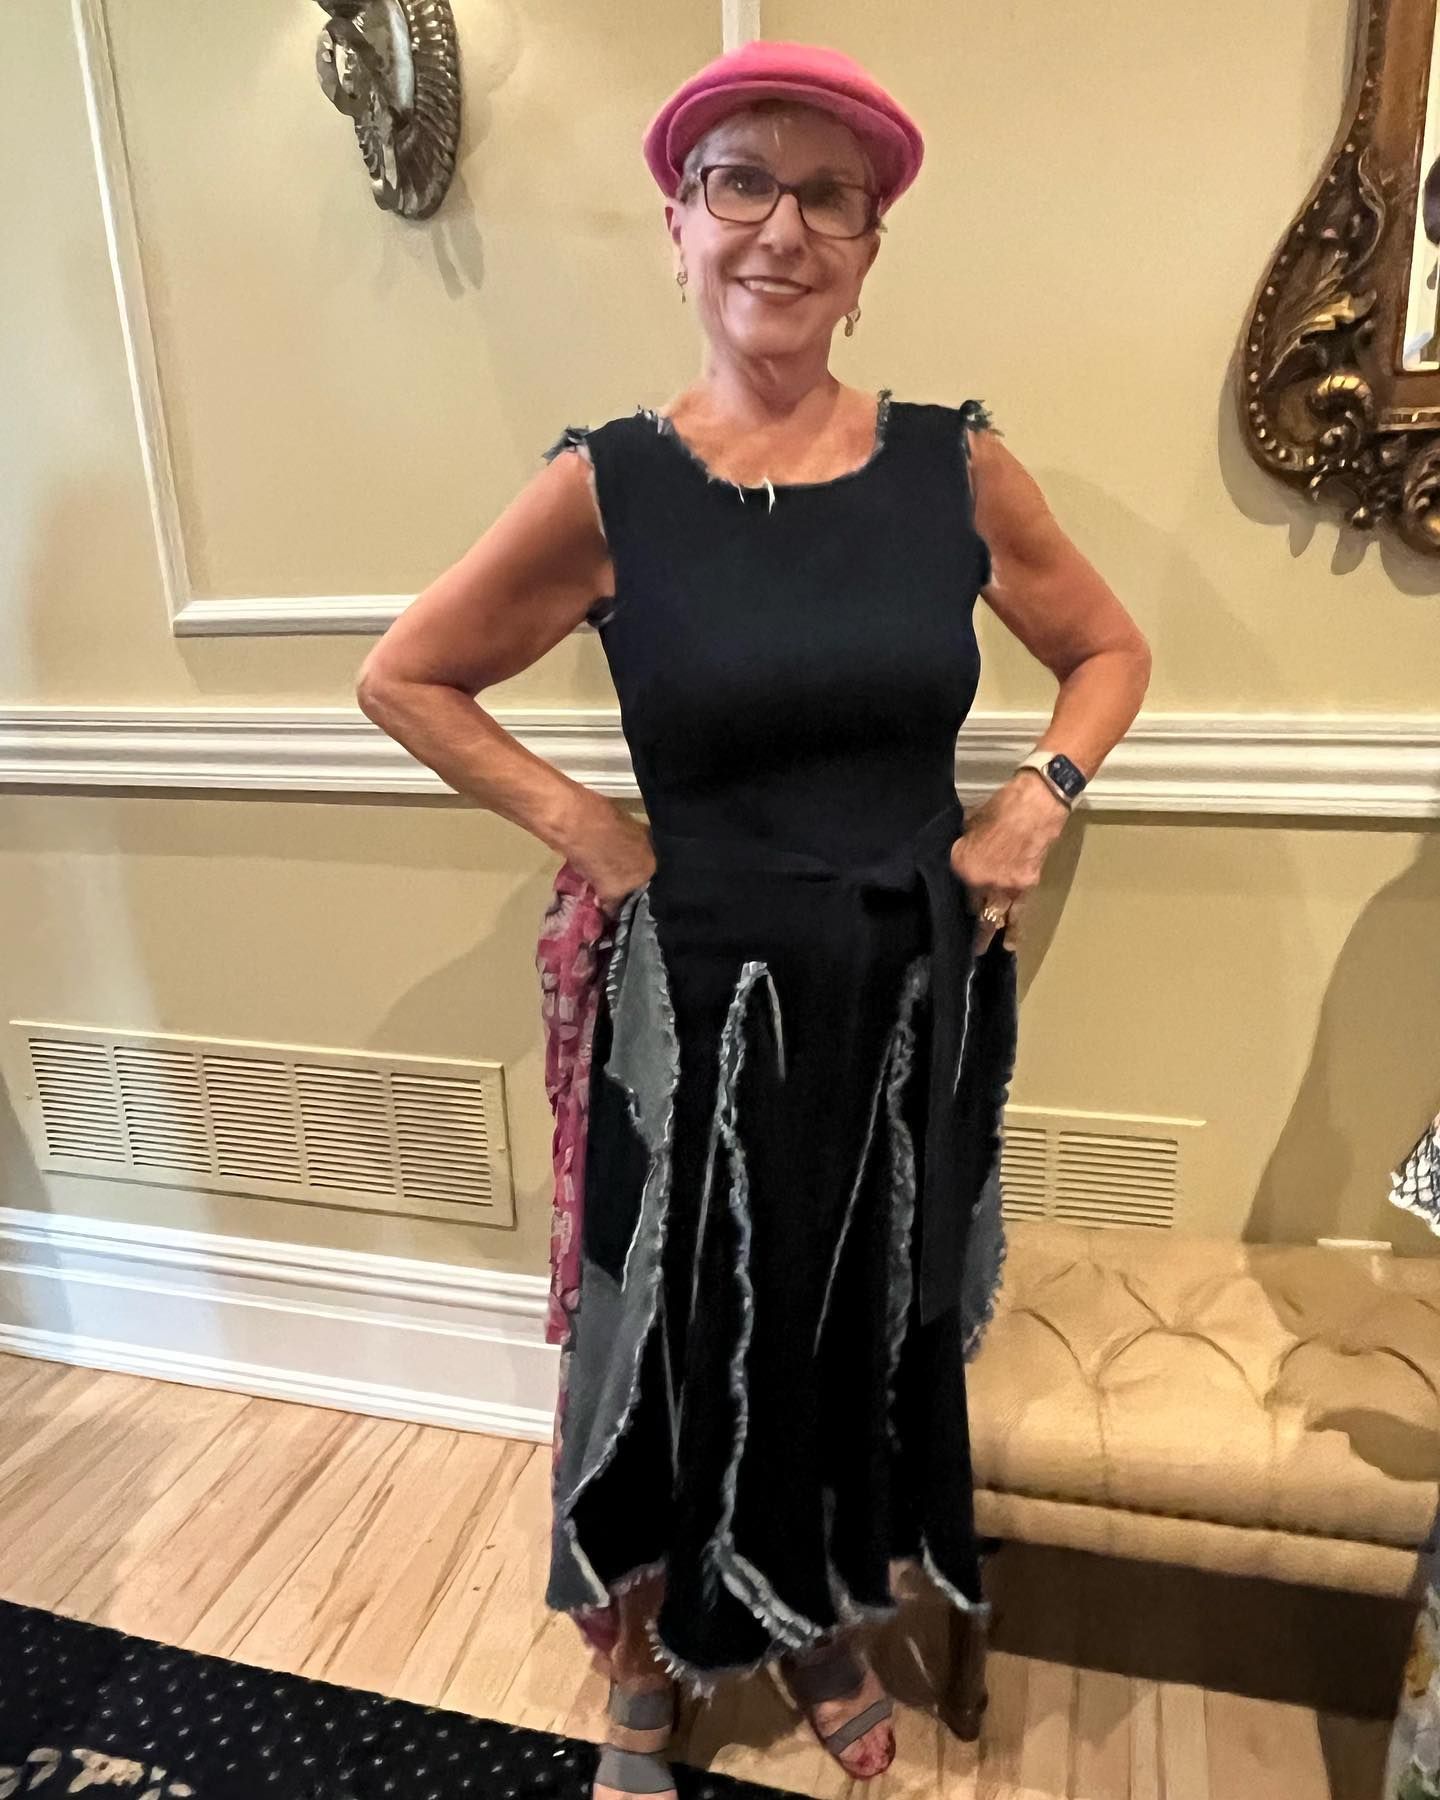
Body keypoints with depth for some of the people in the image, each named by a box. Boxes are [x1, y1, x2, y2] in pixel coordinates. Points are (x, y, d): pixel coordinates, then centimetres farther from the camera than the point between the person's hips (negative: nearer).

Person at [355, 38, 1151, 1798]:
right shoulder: (606, 486, -7)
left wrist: (1039, 799, -3)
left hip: (919, 993, 3)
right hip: (707, 1003, -2)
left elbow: (1109, 648, 13)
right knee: (691, 1344, 13)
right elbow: (403, 676, 3)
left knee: (875, 1329, 19)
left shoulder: (956, 464, -1)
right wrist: (576, 824, -5)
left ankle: (822, 1621, 50)